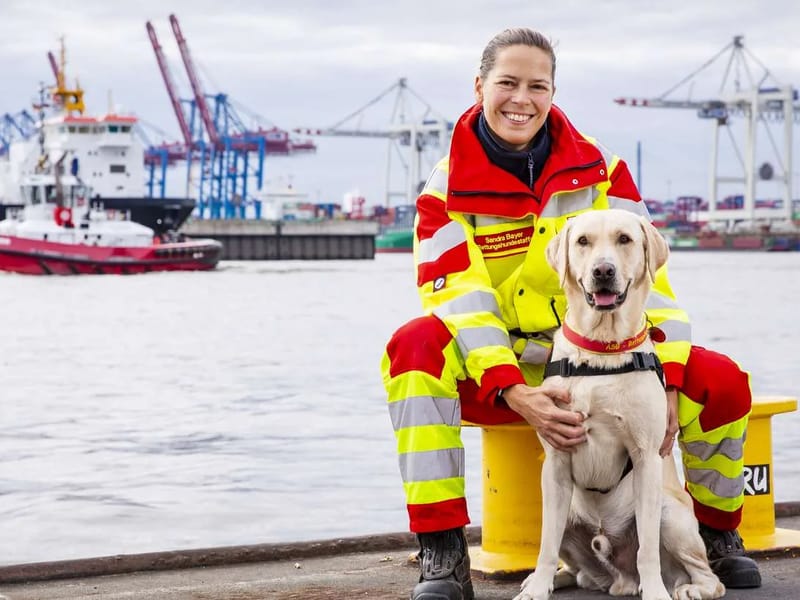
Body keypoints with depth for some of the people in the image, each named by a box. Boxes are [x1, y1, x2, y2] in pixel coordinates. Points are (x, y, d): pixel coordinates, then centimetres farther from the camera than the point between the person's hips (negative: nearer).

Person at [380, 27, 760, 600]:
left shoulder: (600, 168, 0)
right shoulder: (448, 188, -5)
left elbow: (646, 274, -6)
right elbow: (459, 301, -16)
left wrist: (664, 381, -19)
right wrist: (517, 395, -33)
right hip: (497, 372, -1)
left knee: (723, 381, -20)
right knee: (415, 345, -33)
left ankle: (717, 533, 10)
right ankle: (443, 552, -31)